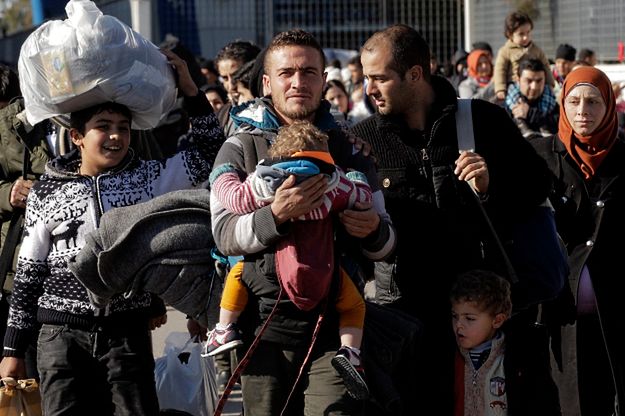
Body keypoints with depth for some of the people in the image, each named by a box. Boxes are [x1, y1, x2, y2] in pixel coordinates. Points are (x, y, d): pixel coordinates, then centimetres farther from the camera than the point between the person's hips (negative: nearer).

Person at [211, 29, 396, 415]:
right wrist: (275, 216, -27)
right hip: (264, 327, 0)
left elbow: (386, 242, 8)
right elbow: (224, 234, -8)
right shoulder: (240, 148, 2)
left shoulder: (349, 148, 8)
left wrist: (375, 231, -16)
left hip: (333, 327, 1)